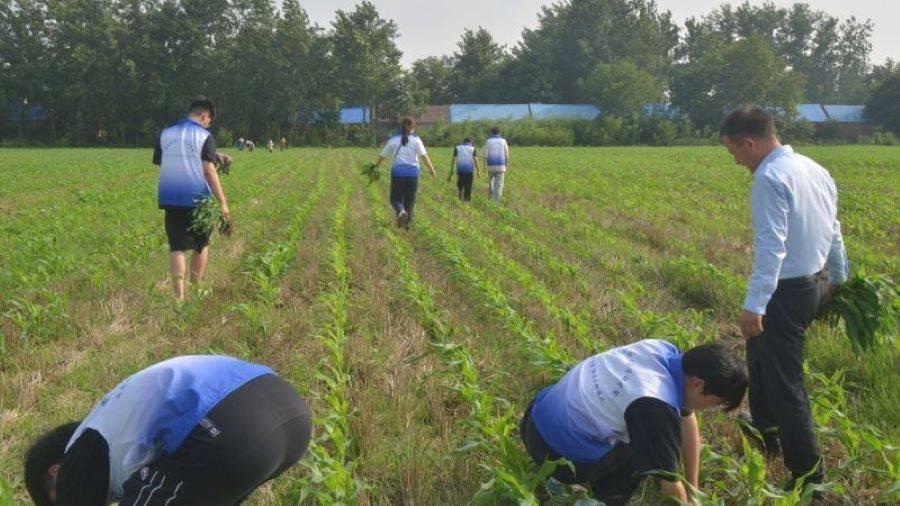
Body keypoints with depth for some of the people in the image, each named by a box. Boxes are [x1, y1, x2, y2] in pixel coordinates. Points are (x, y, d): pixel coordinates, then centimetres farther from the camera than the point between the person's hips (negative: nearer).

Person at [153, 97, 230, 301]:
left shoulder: (165, 134, 9)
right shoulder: (205, 136, -6)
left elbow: (160, 165, 10)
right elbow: (209, 171, -13)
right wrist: (223, 202, -12)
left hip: (170, 200, 3)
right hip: (197, 200, -3)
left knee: (176, 247, 3)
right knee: (201, 246, 15)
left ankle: (179, 294, -8)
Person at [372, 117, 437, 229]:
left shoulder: (393, 140, 7)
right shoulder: (416, 140, 3)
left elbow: (382, 155, 12)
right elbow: (424, 155, -10)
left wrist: (376, 166, 28)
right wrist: (431, 169, -13)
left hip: (397, 173, 0)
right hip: (412, 172, 0)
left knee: (395, 198, 8)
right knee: (410, 199, 13)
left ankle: (401, 211, -23)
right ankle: (408, 223, 12)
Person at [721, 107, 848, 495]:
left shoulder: (769, 176, -19)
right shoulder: (815, 169, 9)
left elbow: (771, 246, -27)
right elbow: (833, 231, 18)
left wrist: (754, 305, -29)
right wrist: (838, 278, 31)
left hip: (785, 291, -10)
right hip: (815, 285, 10)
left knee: (784, 383, 0)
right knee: (760, 350, 28)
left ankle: (808, 474, 9)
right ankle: (766, 429, 46)